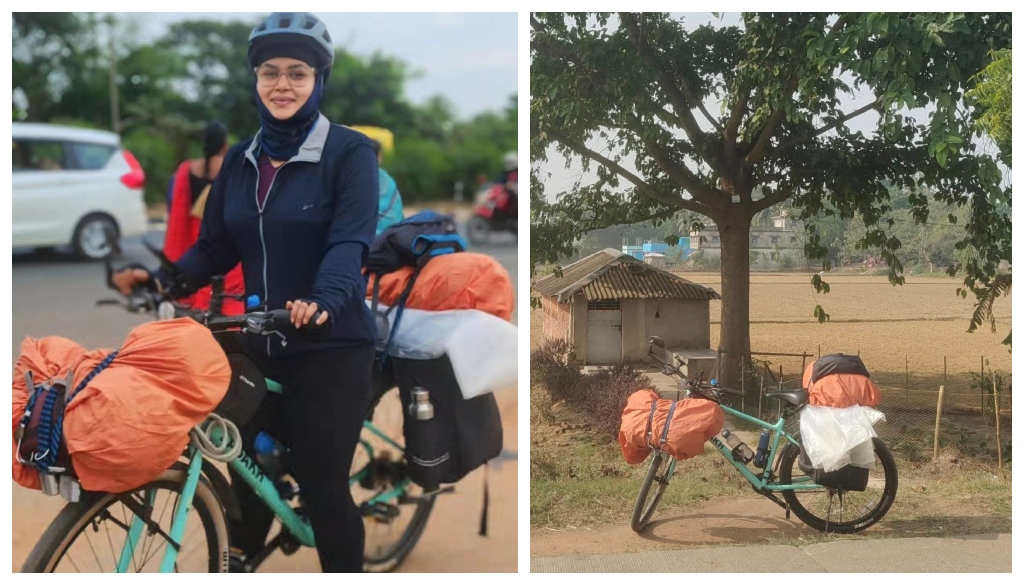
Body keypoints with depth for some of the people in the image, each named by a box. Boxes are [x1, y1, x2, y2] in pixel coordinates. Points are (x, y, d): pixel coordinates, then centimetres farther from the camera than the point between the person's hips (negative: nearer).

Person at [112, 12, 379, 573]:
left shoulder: (350, 152, -8)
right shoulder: (240, 160, 9)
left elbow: (349, 241, -21)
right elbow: (215, 246, 7)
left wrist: (322, 302, -40)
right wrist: (163, 280, -11)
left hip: (331, 346, -5)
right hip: (259, 344, 5)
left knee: (323, 484, -2)